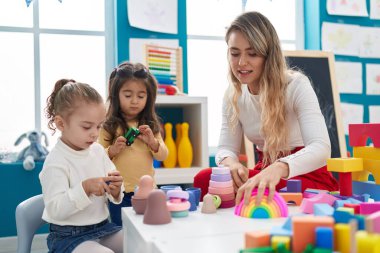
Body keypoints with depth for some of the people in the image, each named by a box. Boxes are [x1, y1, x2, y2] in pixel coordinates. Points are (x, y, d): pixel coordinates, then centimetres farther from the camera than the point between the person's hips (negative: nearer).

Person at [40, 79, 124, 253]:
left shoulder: (98, 150, 3)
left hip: (103, 227, 7)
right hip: (69, 236, -6)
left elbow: (112, 196, 10)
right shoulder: (55, 162, -17)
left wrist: (115, 189, -13)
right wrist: (85, 187, -32)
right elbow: (55, 210, -22)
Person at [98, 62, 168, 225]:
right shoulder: (108, 126, -5)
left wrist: (153, 142, -14)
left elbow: (163, 156, 4)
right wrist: (112, 151, -22)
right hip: (119, 193, -3)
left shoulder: (150, 125, 4)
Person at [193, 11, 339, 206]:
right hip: (265, 173, 5)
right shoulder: (232, 95, -1)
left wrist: (279, 168, -53)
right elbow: (226, 148, -4)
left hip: (307, 176, -4)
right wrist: (229, 162, -31)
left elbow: (321, 148, -31)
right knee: (203, 179, -21)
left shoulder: (297, 85, -17)